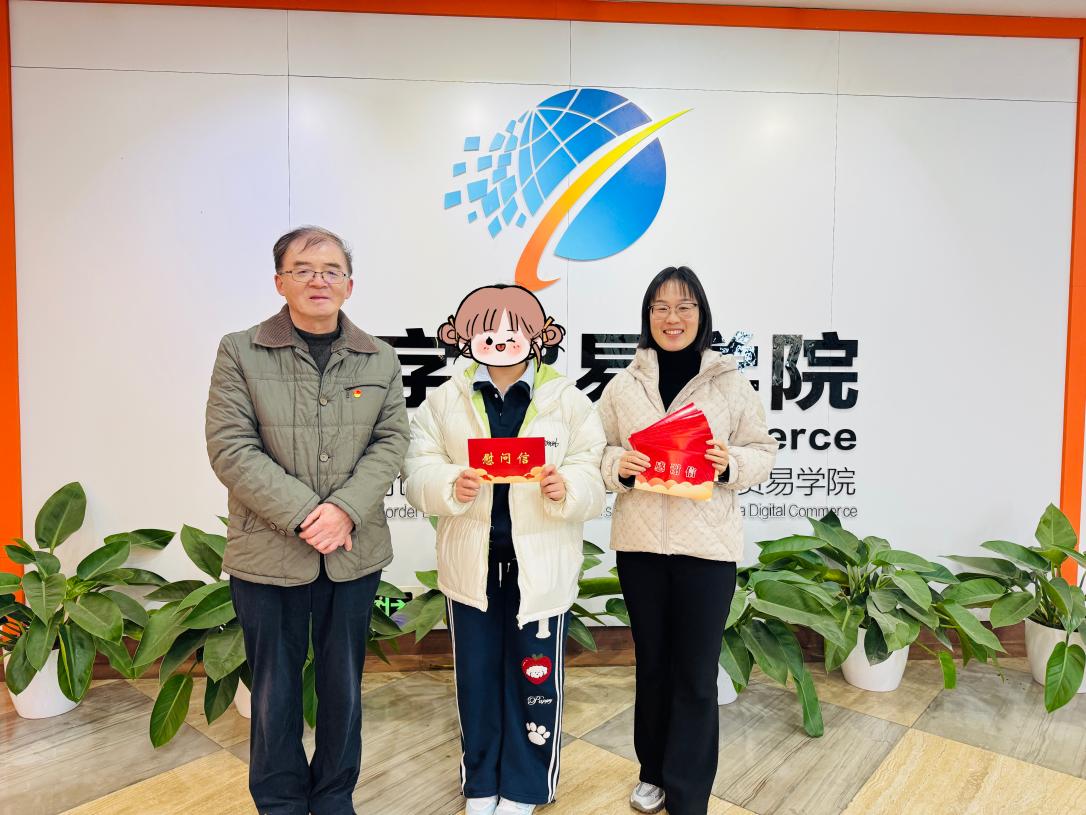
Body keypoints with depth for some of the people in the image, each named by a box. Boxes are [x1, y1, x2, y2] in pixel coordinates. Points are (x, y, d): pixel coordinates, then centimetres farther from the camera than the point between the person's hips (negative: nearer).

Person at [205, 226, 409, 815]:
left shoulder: (380, 360, 6)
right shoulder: (239, 352, -2)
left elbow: (391, 442, 0)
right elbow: (231, 449, -9)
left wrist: (345, 508, -16)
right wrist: (304, 514, -17)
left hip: (355, 553, 2)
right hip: (268, 553, -2)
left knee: (343, 683, 15)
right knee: (274, 689, 12)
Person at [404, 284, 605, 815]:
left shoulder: (568, 400, -2)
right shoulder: (445, 399, 3)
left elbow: (593, 479, -6)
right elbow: (419, 471, -2)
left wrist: (567, 489, -27)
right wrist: (451, 486, -22)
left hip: (541, 566, -1)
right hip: (473, 563, 2)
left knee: (535, 678, 11)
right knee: (476, 676, 15)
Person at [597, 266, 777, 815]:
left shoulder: (731, 383, 0)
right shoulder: (623, 385, 4)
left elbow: (763, 452, 3)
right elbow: (597, 451, 7)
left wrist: (730, 463, -17)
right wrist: (619, 464, -14)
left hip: (707, 544, -2)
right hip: (640, 541, 2)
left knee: (696, 675, 4)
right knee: (651, 663, 17)